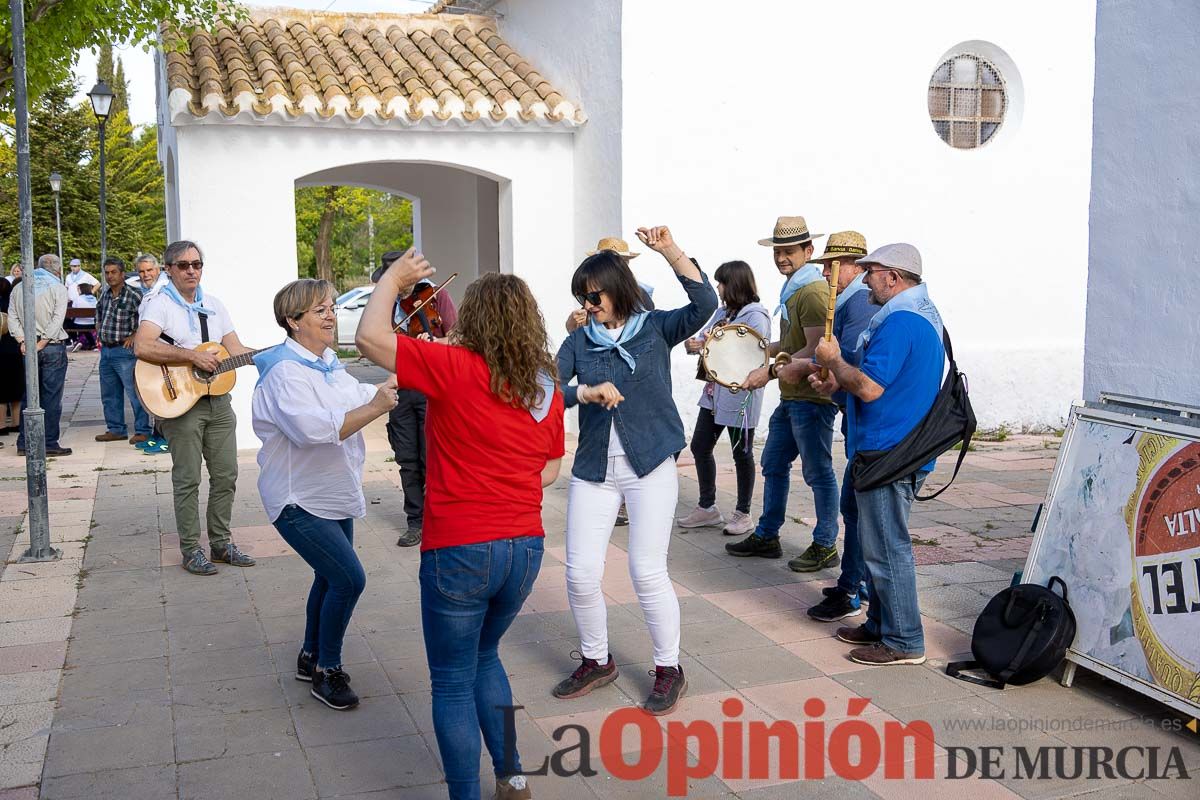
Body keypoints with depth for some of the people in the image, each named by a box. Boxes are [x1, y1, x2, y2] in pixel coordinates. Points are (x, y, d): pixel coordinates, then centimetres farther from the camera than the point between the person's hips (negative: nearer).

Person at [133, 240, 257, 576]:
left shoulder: (214, 305, 14)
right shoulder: (161, 305, -6)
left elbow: (236, 349, 12)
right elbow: (142, 347, -23)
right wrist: (193, 356, -24)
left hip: (218, 400, 6)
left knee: (226, 475, 8)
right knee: (187, 479, -1)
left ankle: (221, 542, 20)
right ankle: (191, 550, 9)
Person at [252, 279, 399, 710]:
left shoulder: (327, 362, 6)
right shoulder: (285, 372, -23)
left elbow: (358, 396, 18)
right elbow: (315, 429, -36)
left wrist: (395, 383, 3)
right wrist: (374, 408, -39)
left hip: (333, 495, 10)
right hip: (299, 500, -10)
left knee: (331, 576, 19)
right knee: (348, 578, -15)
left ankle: (310, 658, 38)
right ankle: (327, 671, 3)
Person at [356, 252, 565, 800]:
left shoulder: (457, 368, -14)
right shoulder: (547, 386, 5)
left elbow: (371, 336, -18)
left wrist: (394, 278, -4)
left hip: (459, 550, -6)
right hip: (525, 545, 6)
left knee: (453, 683, 10)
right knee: (484, 656, 28)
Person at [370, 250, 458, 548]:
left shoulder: (437, 296, -3)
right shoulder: (392, 302, 12)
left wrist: (432, 344, -27)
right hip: (401, 387, 5)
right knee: (407, 459, 8)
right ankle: (416, 521, 17)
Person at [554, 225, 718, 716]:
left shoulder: (655, 328, -1)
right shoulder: (579, 342, 5)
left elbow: (705, 303, -18)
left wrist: (670, 251, -26)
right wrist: (587, 392, -25)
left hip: (650, 467, -3)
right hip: (593, 471, 3)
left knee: (648, 572, -4)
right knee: (581, 574, 2)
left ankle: (669, 670, 15)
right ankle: (596, 662, 25)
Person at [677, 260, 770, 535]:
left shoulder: (755, 315, -13)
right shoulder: (723, 311, 13)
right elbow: (704, 338, 14)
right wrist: (693, 344, -10)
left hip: (740, 393, -8)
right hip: (714, 391, 9)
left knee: (742, 453, 4)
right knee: (700, 446, 11)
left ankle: (743, 514, 17)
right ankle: (707, 508, 24)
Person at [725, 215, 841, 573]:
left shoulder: (813, 291, -16)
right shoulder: (792, 289, 15)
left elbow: (815, 349, -23)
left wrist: (769, 371, -22)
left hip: (811, 398, -10)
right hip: (791, 397, 10)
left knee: (817, 472, 0)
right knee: (774, 465, 16)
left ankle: (825, 545, 11)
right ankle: (766, 537, 27)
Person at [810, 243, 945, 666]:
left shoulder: (899, 322, -21)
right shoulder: (924, 314, 15)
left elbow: (869, 388, -26)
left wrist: (833, 360, -9)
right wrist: (839, 382, 11)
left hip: (888, 454, -11)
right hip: (902, 450, 11)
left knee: (886, 547, -2)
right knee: (879, 542, 19)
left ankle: (904, 642, 7)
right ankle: (881, 624, 29)